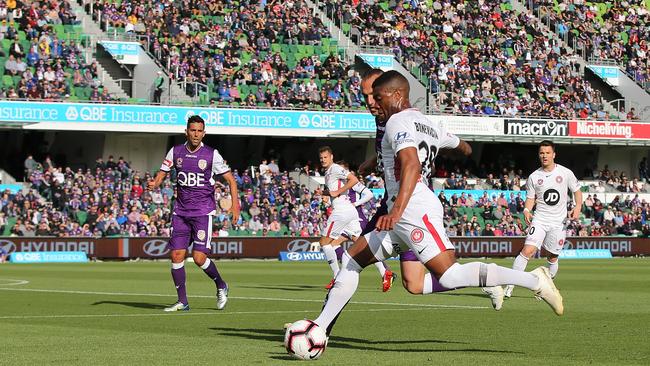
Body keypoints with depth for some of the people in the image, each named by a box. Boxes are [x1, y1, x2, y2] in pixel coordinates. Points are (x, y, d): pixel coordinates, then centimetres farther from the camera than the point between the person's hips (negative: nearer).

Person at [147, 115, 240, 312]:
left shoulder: (211, 155, -4)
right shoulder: (176, 152, 5)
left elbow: (230, 179, 1)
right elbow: (162, 173, 12)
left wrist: (235, 204, -11)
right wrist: (154, 183, -12)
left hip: (203, 212, -4)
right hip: (181, 212, 4)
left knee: (199, 257, -11)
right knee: (177, 256, -3)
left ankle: (221, 286, 16)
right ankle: (182, 302, 6)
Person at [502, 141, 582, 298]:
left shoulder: (565, 173, 0)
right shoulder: (534, 177, 3)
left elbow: (577, 190, 10)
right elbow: (530, 198, 10)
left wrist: (578, 207, -7)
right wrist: (526, 210, -10)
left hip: (559, 222, 1)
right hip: (539, 219, -1)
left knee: (553, 257, 7)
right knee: (528, 251, -17)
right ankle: (510, 285, -16)